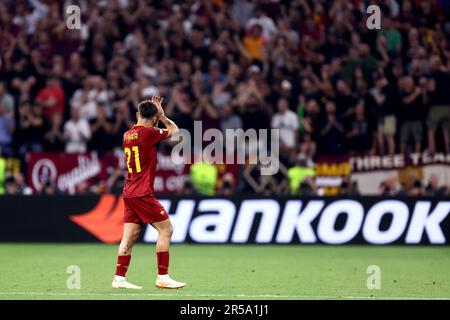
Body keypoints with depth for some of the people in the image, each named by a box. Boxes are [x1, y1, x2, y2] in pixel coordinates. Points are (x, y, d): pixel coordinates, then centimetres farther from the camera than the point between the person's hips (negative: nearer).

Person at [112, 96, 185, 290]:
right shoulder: (147, 133, -11)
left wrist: (157, 113, 27)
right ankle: (162, 277, -5)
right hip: (142, 193, -8)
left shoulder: (128, 135, 11)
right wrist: (162, 115, 14)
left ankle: (119, 278, 5)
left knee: (130, 237, 7)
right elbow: (175, 131, 2)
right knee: (166, 229, -3)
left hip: (130, 192, 8)